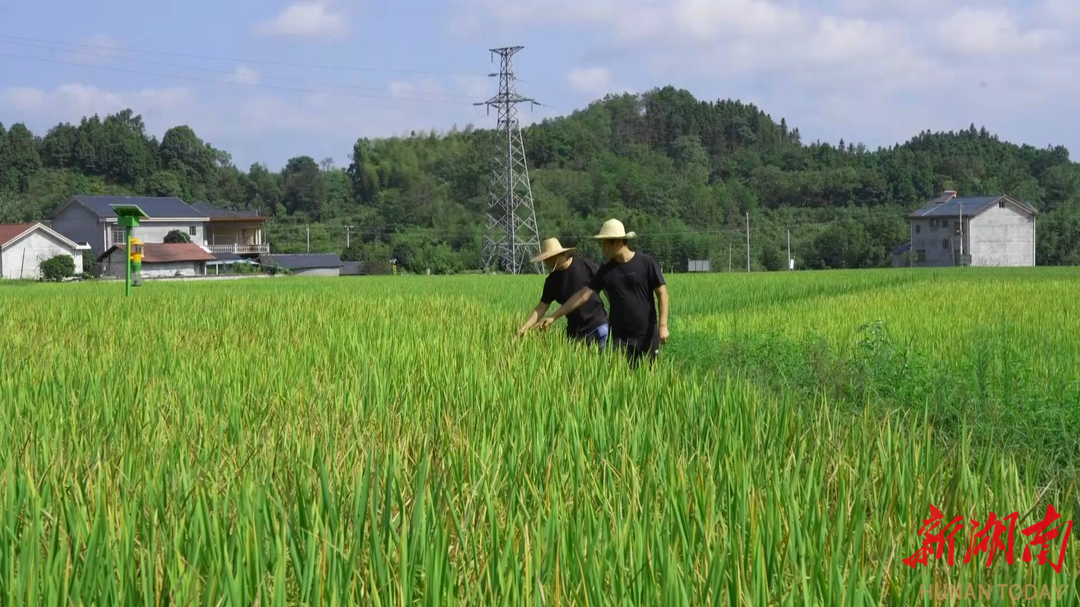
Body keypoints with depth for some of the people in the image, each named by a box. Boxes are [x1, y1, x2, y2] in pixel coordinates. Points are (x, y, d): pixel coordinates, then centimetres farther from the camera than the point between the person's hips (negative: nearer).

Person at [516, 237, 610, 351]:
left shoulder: (585, 265, -8)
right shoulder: (551, 281, 2)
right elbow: (541, 308, 3)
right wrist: (525, 327, -10)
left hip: (598, 325, -4)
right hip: (574, 332, 4)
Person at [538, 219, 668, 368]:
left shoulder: (646, 263, -5)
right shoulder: (606, 270, 4)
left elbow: (662, 294, -4)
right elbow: (583, 295, 4)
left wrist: (663, 325, -13)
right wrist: (554, 317, 1)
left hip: (647, 334, -3)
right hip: (619, 336, 3)